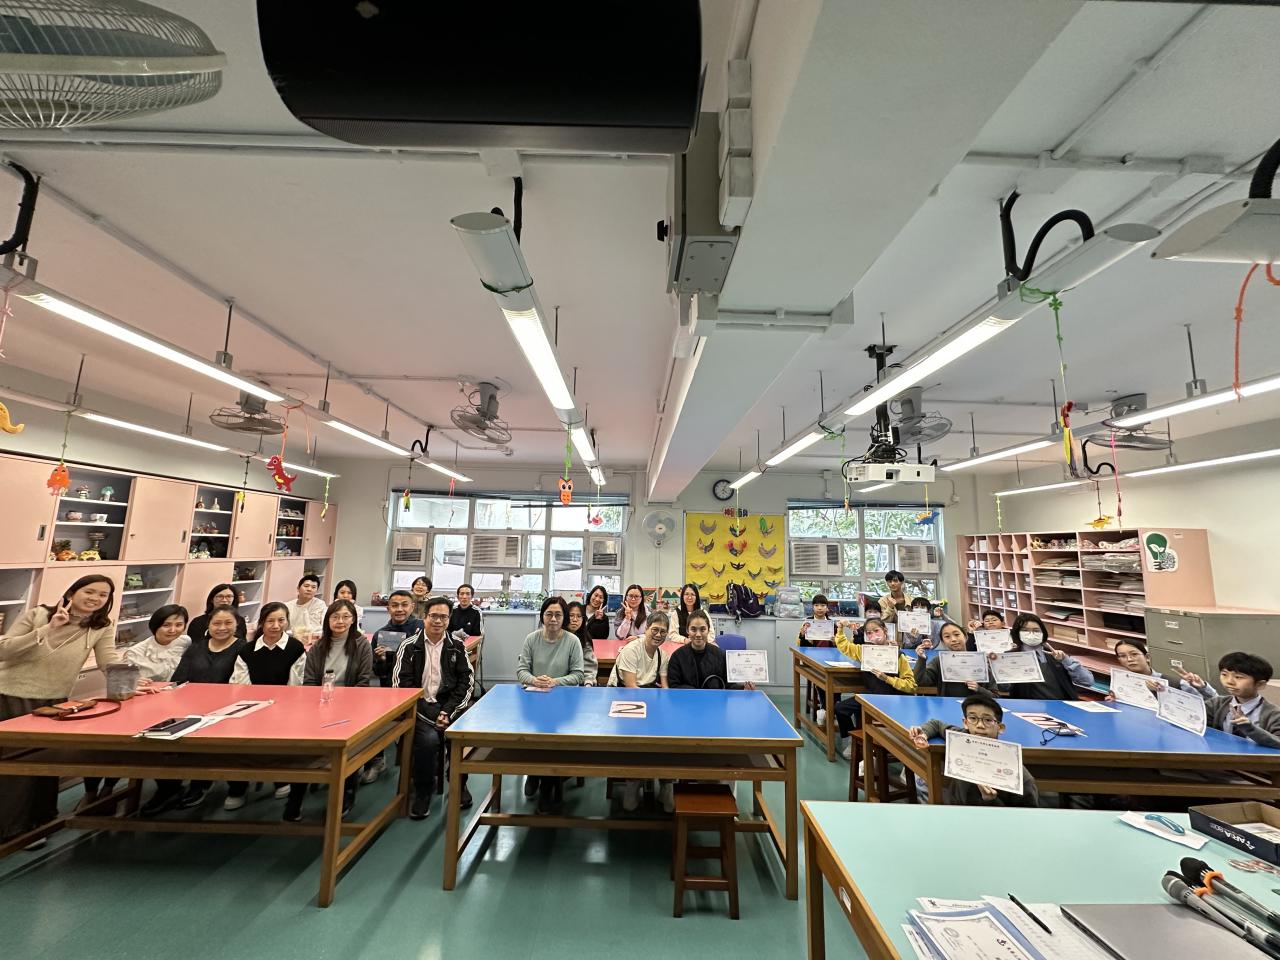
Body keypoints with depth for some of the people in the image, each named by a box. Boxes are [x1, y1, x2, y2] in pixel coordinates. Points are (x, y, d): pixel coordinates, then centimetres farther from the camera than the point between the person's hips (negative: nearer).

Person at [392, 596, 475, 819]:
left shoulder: (457, 647, 7)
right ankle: (422, 792, 0)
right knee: (429, 738, -29)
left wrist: (448, 712, -11)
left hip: (449, 706, 2)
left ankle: (459, 783, 6)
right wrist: (432, 715, -14)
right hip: (419, 708, -1)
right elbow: (402, 684, -6)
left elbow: (466, 681, 4)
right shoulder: (409, 646, 1)